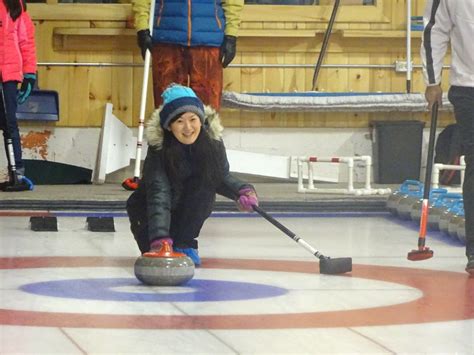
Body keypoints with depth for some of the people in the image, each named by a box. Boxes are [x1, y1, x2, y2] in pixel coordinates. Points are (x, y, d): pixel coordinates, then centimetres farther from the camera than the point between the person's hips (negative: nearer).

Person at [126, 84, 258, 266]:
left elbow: (222, 177, -4)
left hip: (193, 208, 2)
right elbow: (158, 194, -42)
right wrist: (160, 238, -55)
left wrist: (242, 190, -25)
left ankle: (183, 244, -12)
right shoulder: (159, 146, -32)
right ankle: (154, 248, 4)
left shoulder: (212, 138, -22)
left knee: (204, 182, -27)